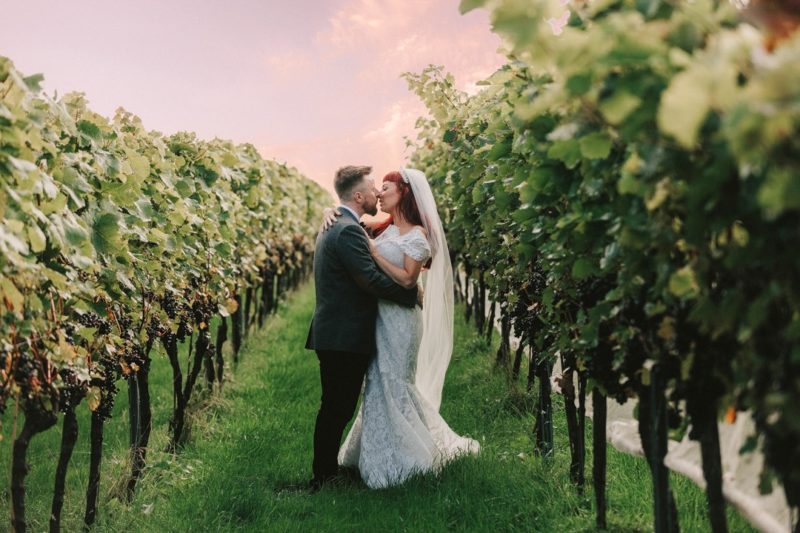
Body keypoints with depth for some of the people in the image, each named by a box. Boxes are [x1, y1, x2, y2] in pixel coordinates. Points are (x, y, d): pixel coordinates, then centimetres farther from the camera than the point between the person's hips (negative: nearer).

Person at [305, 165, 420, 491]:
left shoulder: (334, 226, 16)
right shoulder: (348, 231, -18)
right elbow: (372, 280, -24)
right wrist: (413, 293, -12)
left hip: (333, 335, 10)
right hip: (346, 338, -10)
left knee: (335, 408, 16)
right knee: (337, 409, -3)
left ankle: (326, 471, 25)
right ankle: (323, 479, 4)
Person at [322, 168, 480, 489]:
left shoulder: (417, 235, -12)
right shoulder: (386, 228, 8)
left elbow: (407, 279, -20)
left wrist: (372, 251, -20)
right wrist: (331, 213, -5)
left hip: (400, 319, -8)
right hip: (381, 316, 8)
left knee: (392, 384, 0)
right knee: (383, 383, 14)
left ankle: (396, 460, 13)